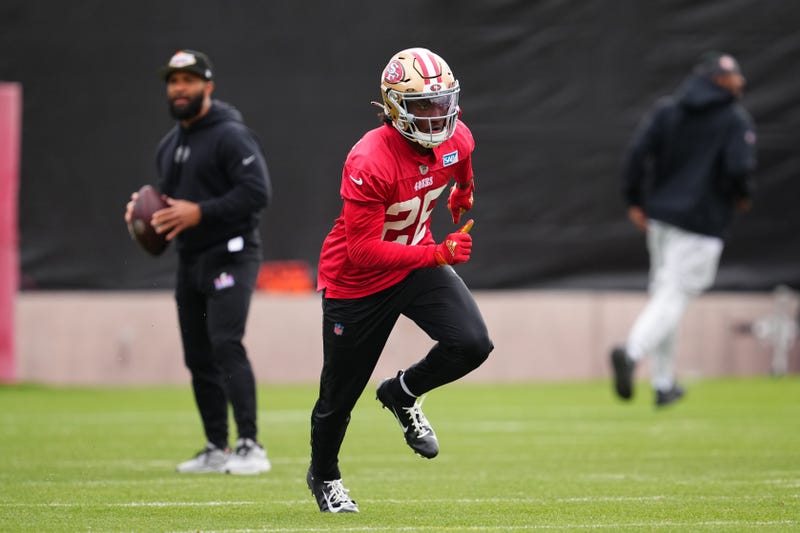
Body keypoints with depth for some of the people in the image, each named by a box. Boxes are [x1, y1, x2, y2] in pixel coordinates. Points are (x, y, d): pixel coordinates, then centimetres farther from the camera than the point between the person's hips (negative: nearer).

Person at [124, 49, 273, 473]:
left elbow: (257, 192, -20)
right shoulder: (169, 145, 17)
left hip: (229, 256, -9)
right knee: (198, 356, 9)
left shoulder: (230, 135, -11)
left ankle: (250, 448, -21)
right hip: (190, 260, 9)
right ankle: (216, 450, 17)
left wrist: (200, 212, -23)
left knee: (225, 344, -20)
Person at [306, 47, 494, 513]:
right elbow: (363, 251, -31)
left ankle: (403, 394, 12)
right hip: (357, 281, -5)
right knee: (340, 395, 9)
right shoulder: (370, 162, -32)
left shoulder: (457, 139, -12)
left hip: (418, 263, 5)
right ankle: (323, 476, 38)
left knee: (472, 344, -18)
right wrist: (437, 254, -36)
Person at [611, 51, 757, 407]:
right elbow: (739, 168, -17)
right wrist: (743, 197, 4)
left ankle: (663, 384, 17)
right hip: (702, 221, -6)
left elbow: (638, 151, -2)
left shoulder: (665, 109, 8)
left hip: (659, 215, 6)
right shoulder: (736, 119, -5)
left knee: (664, 294, 15)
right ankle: (632, 352, -33)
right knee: (674, 297, -8)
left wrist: (634, 201, 5)